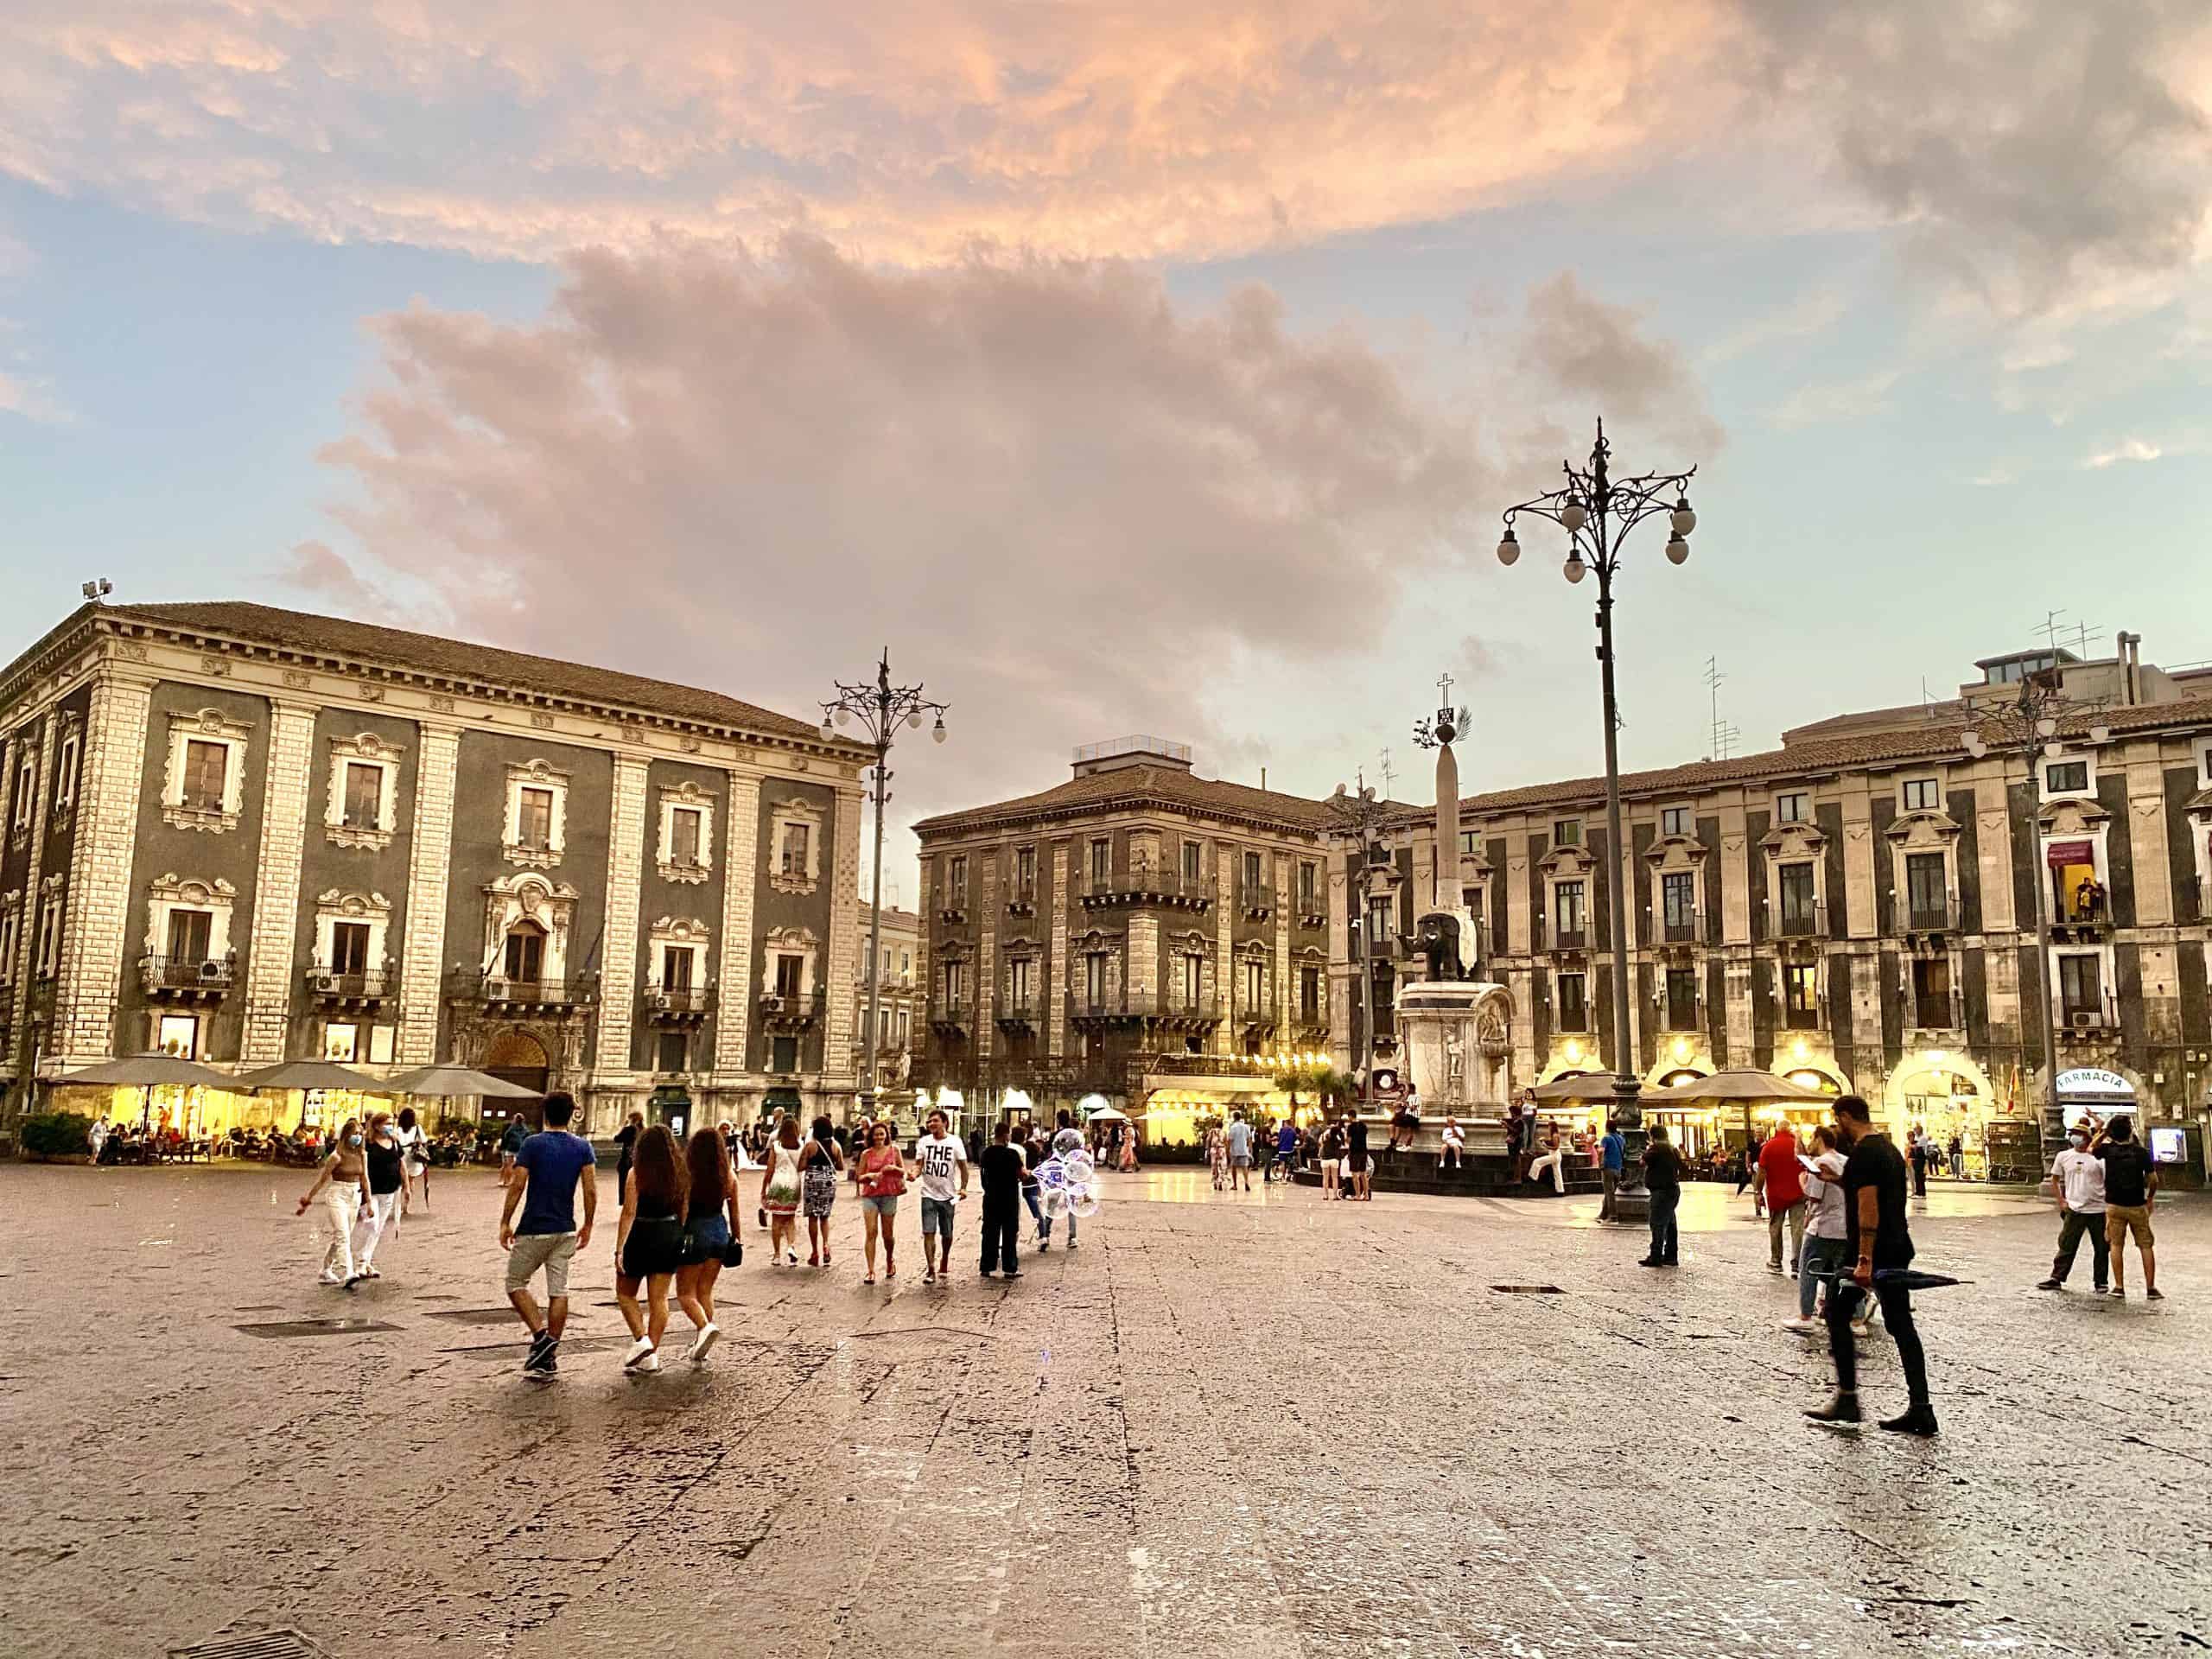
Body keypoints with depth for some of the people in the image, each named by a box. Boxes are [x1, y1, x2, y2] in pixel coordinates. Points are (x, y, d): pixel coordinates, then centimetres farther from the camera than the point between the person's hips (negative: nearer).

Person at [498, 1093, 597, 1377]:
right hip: (565, 1231, 4)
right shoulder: (582, 1147, 2)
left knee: (516, 1284, 11)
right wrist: (588, 1226, 9)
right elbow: (591, 1191, -1)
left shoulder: (532, 1145, -8)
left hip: (533, 1230, -4)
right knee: (558, 1291, 7)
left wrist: (505, 1222, -3)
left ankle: (540, 1335, -6)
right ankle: (550, 1355, 9)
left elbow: (517, 1186, -12)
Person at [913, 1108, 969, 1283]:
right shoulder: (924, 1142, 0)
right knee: (928, 1233, -10)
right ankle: (930, 1270, -8)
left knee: (947, 1234, 11)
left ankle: (944, 1265, 32)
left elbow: (963, 1167, 1)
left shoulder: (955, 1142, -4)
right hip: (928, 1194, 0)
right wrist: (915, 1174, -22)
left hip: (948, 1196, 0)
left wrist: (963, 1188, -9)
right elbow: (919, 1164, 1)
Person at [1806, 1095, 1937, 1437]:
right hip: (1898, 1250, 9)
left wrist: (1864, 1260, -25)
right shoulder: (1890, 1149, 16)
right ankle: (1920, 1409, 6)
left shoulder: (1862, 1154, -15)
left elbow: (1868, 1208, -23)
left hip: (1871, 1252, -9)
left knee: (1838, 1314, 2)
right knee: (1901, 1325, 8)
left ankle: (1847, 1402, 3)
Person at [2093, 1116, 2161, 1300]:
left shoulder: (2108, 1149, -5)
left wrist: (2103, 1132, 16)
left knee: (2116, 1244, 9)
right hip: (2137, 1205, -1)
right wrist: (2150, 1197, 11)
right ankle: (2151, 1288, 8)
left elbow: (2091, 1150, 16)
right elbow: (2153, 1179, -6)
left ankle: (2119, 1286, 8)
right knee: (2146, 1245, 8)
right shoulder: (2141, 1151, -10)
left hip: (2114, 1205, 1)